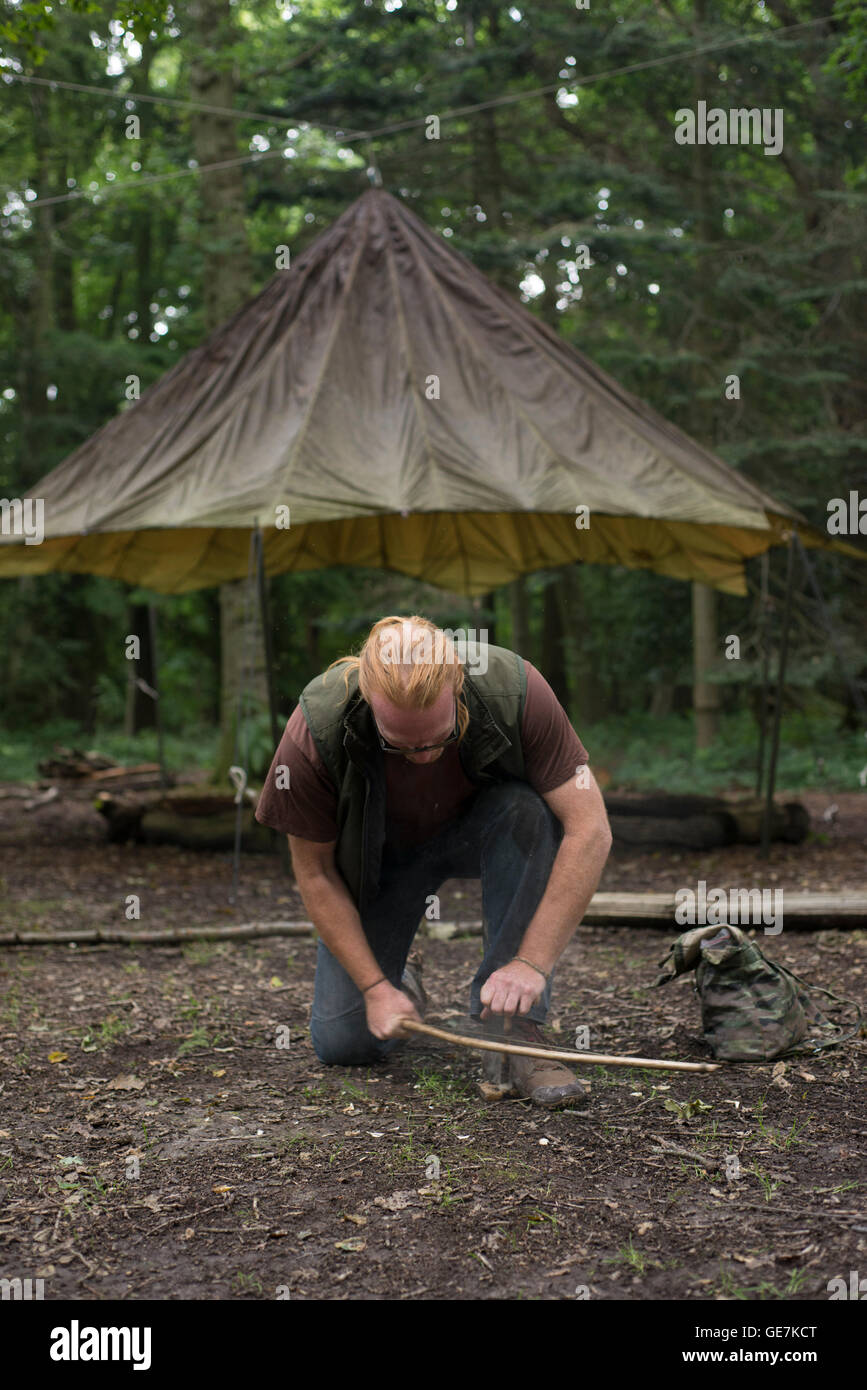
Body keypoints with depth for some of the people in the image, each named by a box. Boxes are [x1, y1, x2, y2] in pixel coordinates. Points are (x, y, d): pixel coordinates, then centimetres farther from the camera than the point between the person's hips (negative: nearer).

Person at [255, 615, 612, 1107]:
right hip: (380, 853, 0)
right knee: (344, 1042, -10)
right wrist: (376, 987, -21)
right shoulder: (317, 730, -33)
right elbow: (315, 871, -18)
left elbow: (590, 831, -32)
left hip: (481, 829, 0)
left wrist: (531, 963, -37)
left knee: (530, 811, -35)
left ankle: (514, 1029, -25)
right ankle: (400, 978, 25)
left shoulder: (514, 689, -35)